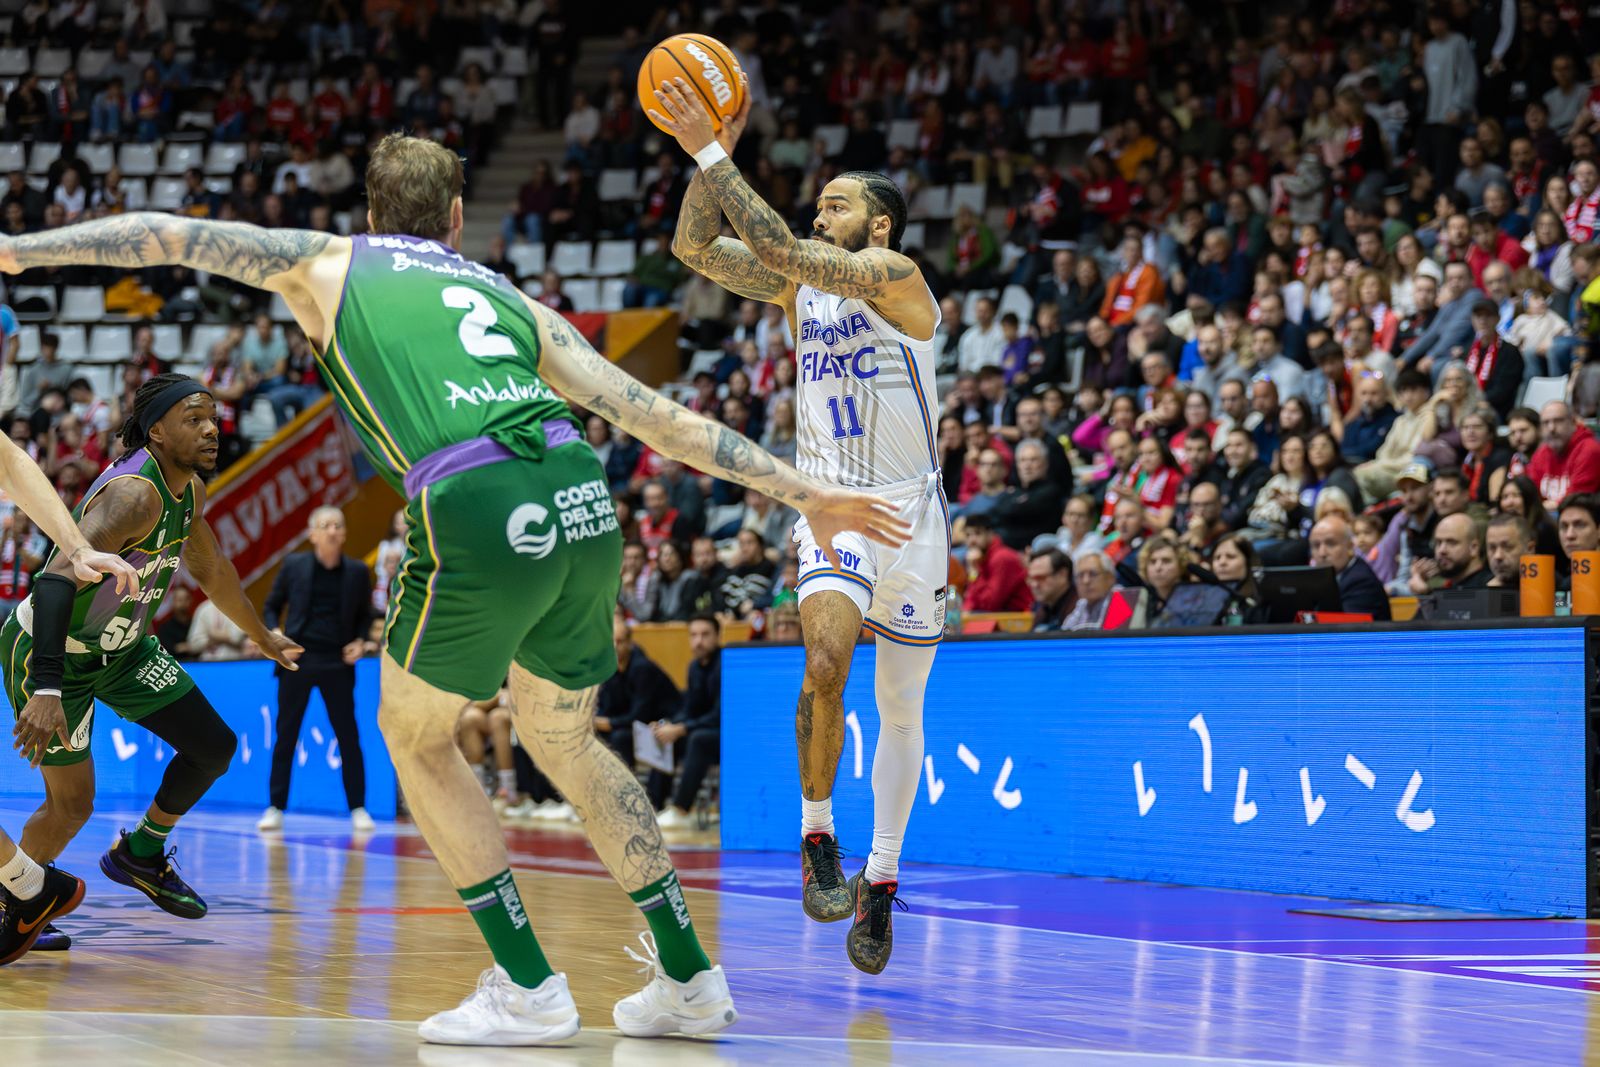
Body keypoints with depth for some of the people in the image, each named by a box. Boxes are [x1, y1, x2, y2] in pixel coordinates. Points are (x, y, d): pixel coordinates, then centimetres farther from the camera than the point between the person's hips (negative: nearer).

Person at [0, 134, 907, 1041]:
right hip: (585, 503, 4)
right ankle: (689, 976, 27)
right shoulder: (512, 299, 28)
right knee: (565, 741, 26)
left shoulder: (330, 264, 22)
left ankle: (529, 989, 13)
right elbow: (661, 416, 24)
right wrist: (804, 493, 27)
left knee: (416, 736, 19)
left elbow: (169, 236, 24)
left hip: (477, 512, -4)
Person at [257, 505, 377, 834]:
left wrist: (360, 641, -3)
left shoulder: (357, 571, 4)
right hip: (296, 659, 0)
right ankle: (276, 808, 10)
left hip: (337, 662, 0)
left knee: (349, 737, 0)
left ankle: (358, 809, 8)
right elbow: (273, 605, 12)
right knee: (285, 737, 2)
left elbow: (364, 615, 15)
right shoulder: (294, 566, 2)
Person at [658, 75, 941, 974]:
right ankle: (818, 836, -14)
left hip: (910, 510, -2)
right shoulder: (804, 286, 5)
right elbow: (696, 247, -2)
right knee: (827, 652, -27)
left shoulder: (896, 277, -13)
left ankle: (881, 880, 23)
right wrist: (709, 153, -12)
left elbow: (780, 249, -25)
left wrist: (712, 152, -24)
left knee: (902, 707, 8)